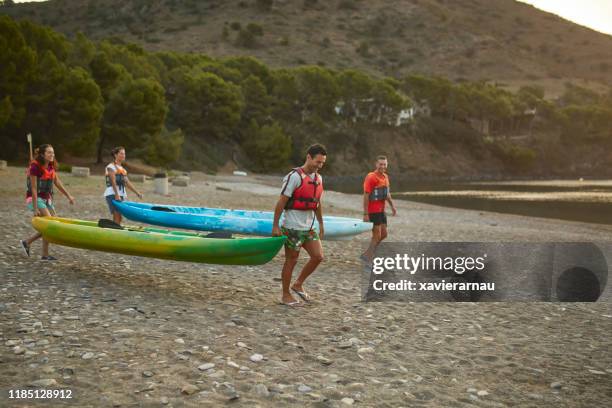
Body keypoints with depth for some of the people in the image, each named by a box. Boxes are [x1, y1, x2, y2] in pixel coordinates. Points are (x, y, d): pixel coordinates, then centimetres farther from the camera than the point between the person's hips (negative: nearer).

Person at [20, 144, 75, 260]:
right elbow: (33, 188, -18)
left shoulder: (51, 166, 5)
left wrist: (68, 196, -1)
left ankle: (27, 242, 19)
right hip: (35, 199, -8)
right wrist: (35, 208, -21)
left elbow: (57, 183, 8)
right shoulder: (35, 167, -17)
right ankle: (45, 255, -8)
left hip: (47, 199, 8)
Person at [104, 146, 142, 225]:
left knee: (119, 217, 5)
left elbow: (127, 183, 17)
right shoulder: (111, 167, -5)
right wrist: (116, 194, -26)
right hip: (112, 194, -8)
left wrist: (137, 192, 10)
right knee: (117, 216, -16)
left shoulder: (122, 169, 19)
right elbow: (113, 182, -16)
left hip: (120, 195, 8)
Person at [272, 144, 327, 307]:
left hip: (309, 227, 7)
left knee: (318, 256, 1)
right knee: (291, 261, 1)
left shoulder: (318, 178, 9)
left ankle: (298, 284, 19)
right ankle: (286, 296, 15)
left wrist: (321, 224, 18)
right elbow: (281, 202, -15)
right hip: (293, 227, -7)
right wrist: (275, 226, -15)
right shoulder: (295, 176, -15)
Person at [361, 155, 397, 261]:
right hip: (373, 211, -9)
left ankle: (367, 255, 25)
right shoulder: (371, 177, -16)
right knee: (377, 236, -4)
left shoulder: (385, 177, 10)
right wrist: (365, 214, -21)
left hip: (381, 210, 9)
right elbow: (366, 196, -18)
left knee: (384, 234, 14)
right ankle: (369, 259, 9)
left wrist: (392, 206, 16)